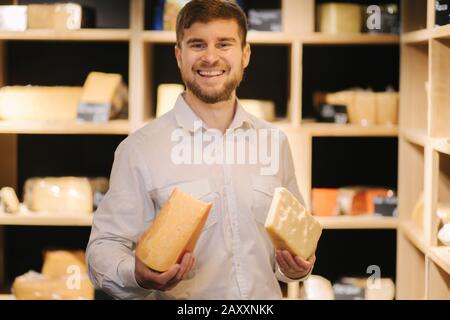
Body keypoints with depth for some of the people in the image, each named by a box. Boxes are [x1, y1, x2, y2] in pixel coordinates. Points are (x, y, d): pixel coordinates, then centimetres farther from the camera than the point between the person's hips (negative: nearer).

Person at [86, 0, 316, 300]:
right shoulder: (140, 148, -12)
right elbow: (104, 247, -11)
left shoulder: (275, 141, 1)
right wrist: (138, 276, -30)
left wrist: (298, 266, -7)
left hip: (267, 295, 4)